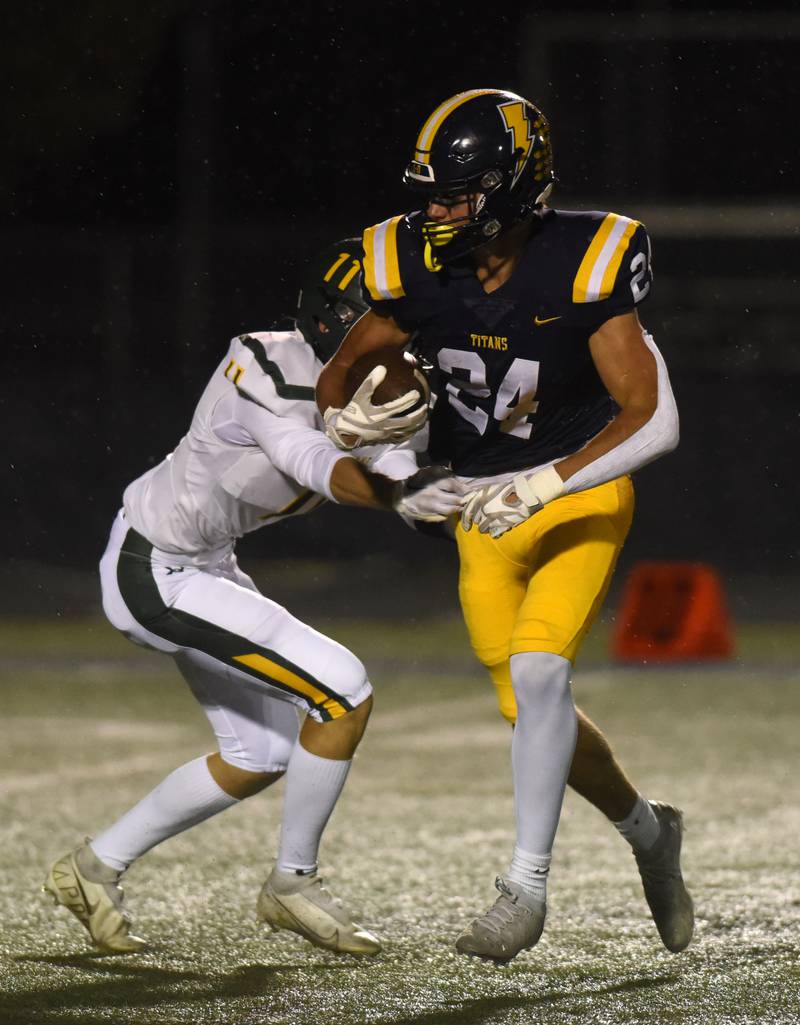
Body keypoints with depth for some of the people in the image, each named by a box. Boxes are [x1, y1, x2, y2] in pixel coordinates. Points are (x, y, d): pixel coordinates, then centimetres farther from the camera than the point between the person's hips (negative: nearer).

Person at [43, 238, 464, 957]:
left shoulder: (371, 393, -1)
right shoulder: (268, 371, -28)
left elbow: (403, 480, -13)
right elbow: (316, 465, -43)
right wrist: (397, 493, -62)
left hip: (203, 567, 10)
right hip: (155, 574, -10)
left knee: (262, 755, 17)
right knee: (344, 692, -15)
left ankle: (95, 868, 28)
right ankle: (293, 884, 2)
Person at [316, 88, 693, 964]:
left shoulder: (581, 271, -23)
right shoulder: (421, 272, -11)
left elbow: (654, 421, -25)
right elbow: (338, 372, 3)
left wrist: (543, 484, -33)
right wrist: (343, 416, -21)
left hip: (581, 494, -5)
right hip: (485, 511, 5)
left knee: (536, 668, -24)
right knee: (531, 710, 8)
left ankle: (525, 886, -16)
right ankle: (647, 831, 34)